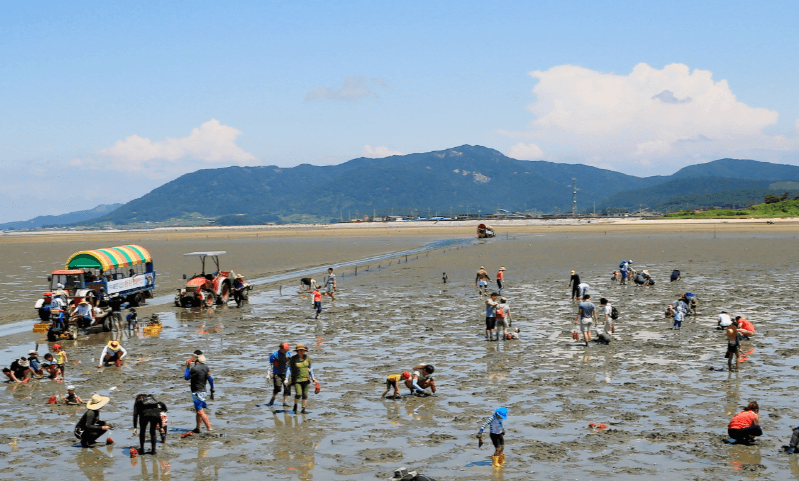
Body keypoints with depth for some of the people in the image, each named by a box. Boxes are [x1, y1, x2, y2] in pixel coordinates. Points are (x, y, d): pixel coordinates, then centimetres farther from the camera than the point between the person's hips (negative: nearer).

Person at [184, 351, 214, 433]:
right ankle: (197, 428, 26)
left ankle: (209, 427, -16)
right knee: (199, 411, 18)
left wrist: (187, 367, 4)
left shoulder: (194, 369, -20)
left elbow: (186, 377, -7)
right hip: (203, 391, 9)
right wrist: (212, 391, 16)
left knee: (200, 412, -10)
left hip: (196, 392, -9)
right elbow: (210, 380, 8)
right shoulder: (206, 367, 4)